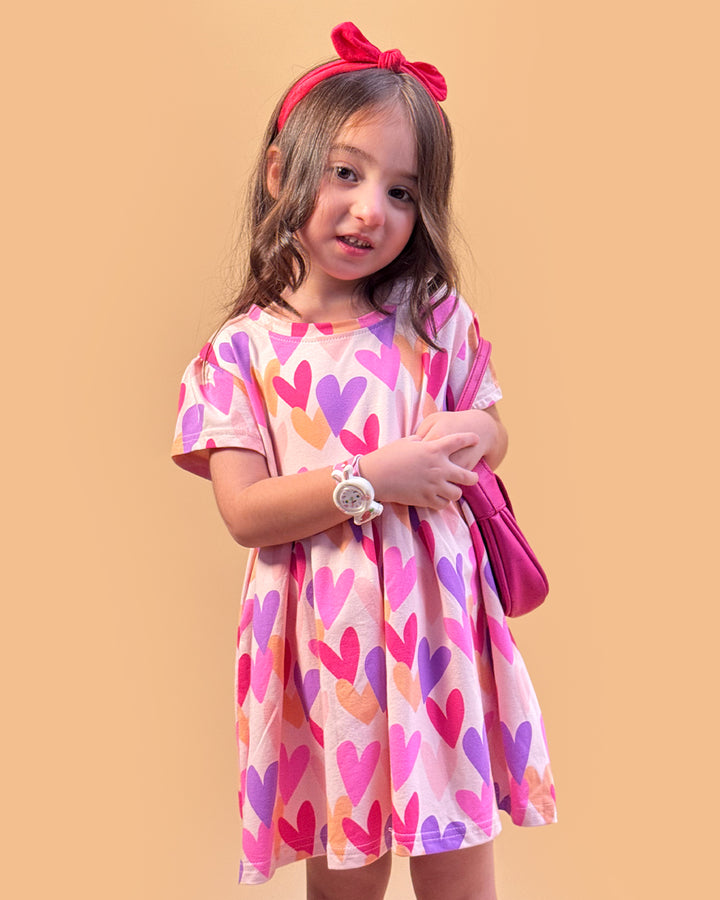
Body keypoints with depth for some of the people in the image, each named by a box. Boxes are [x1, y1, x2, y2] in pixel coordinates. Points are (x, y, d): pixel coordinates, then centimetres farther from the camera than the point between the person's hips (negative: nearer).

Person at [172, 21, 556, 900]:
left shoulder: (437, 321, 3)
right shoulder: (242, 350, -3)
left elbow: (492, 430, 16)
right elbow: (245, 513, -9)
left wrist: (472, 438, -8)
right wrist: (374, 478, -18)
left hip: (436, 614, 2)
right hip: (325, 630, -1)